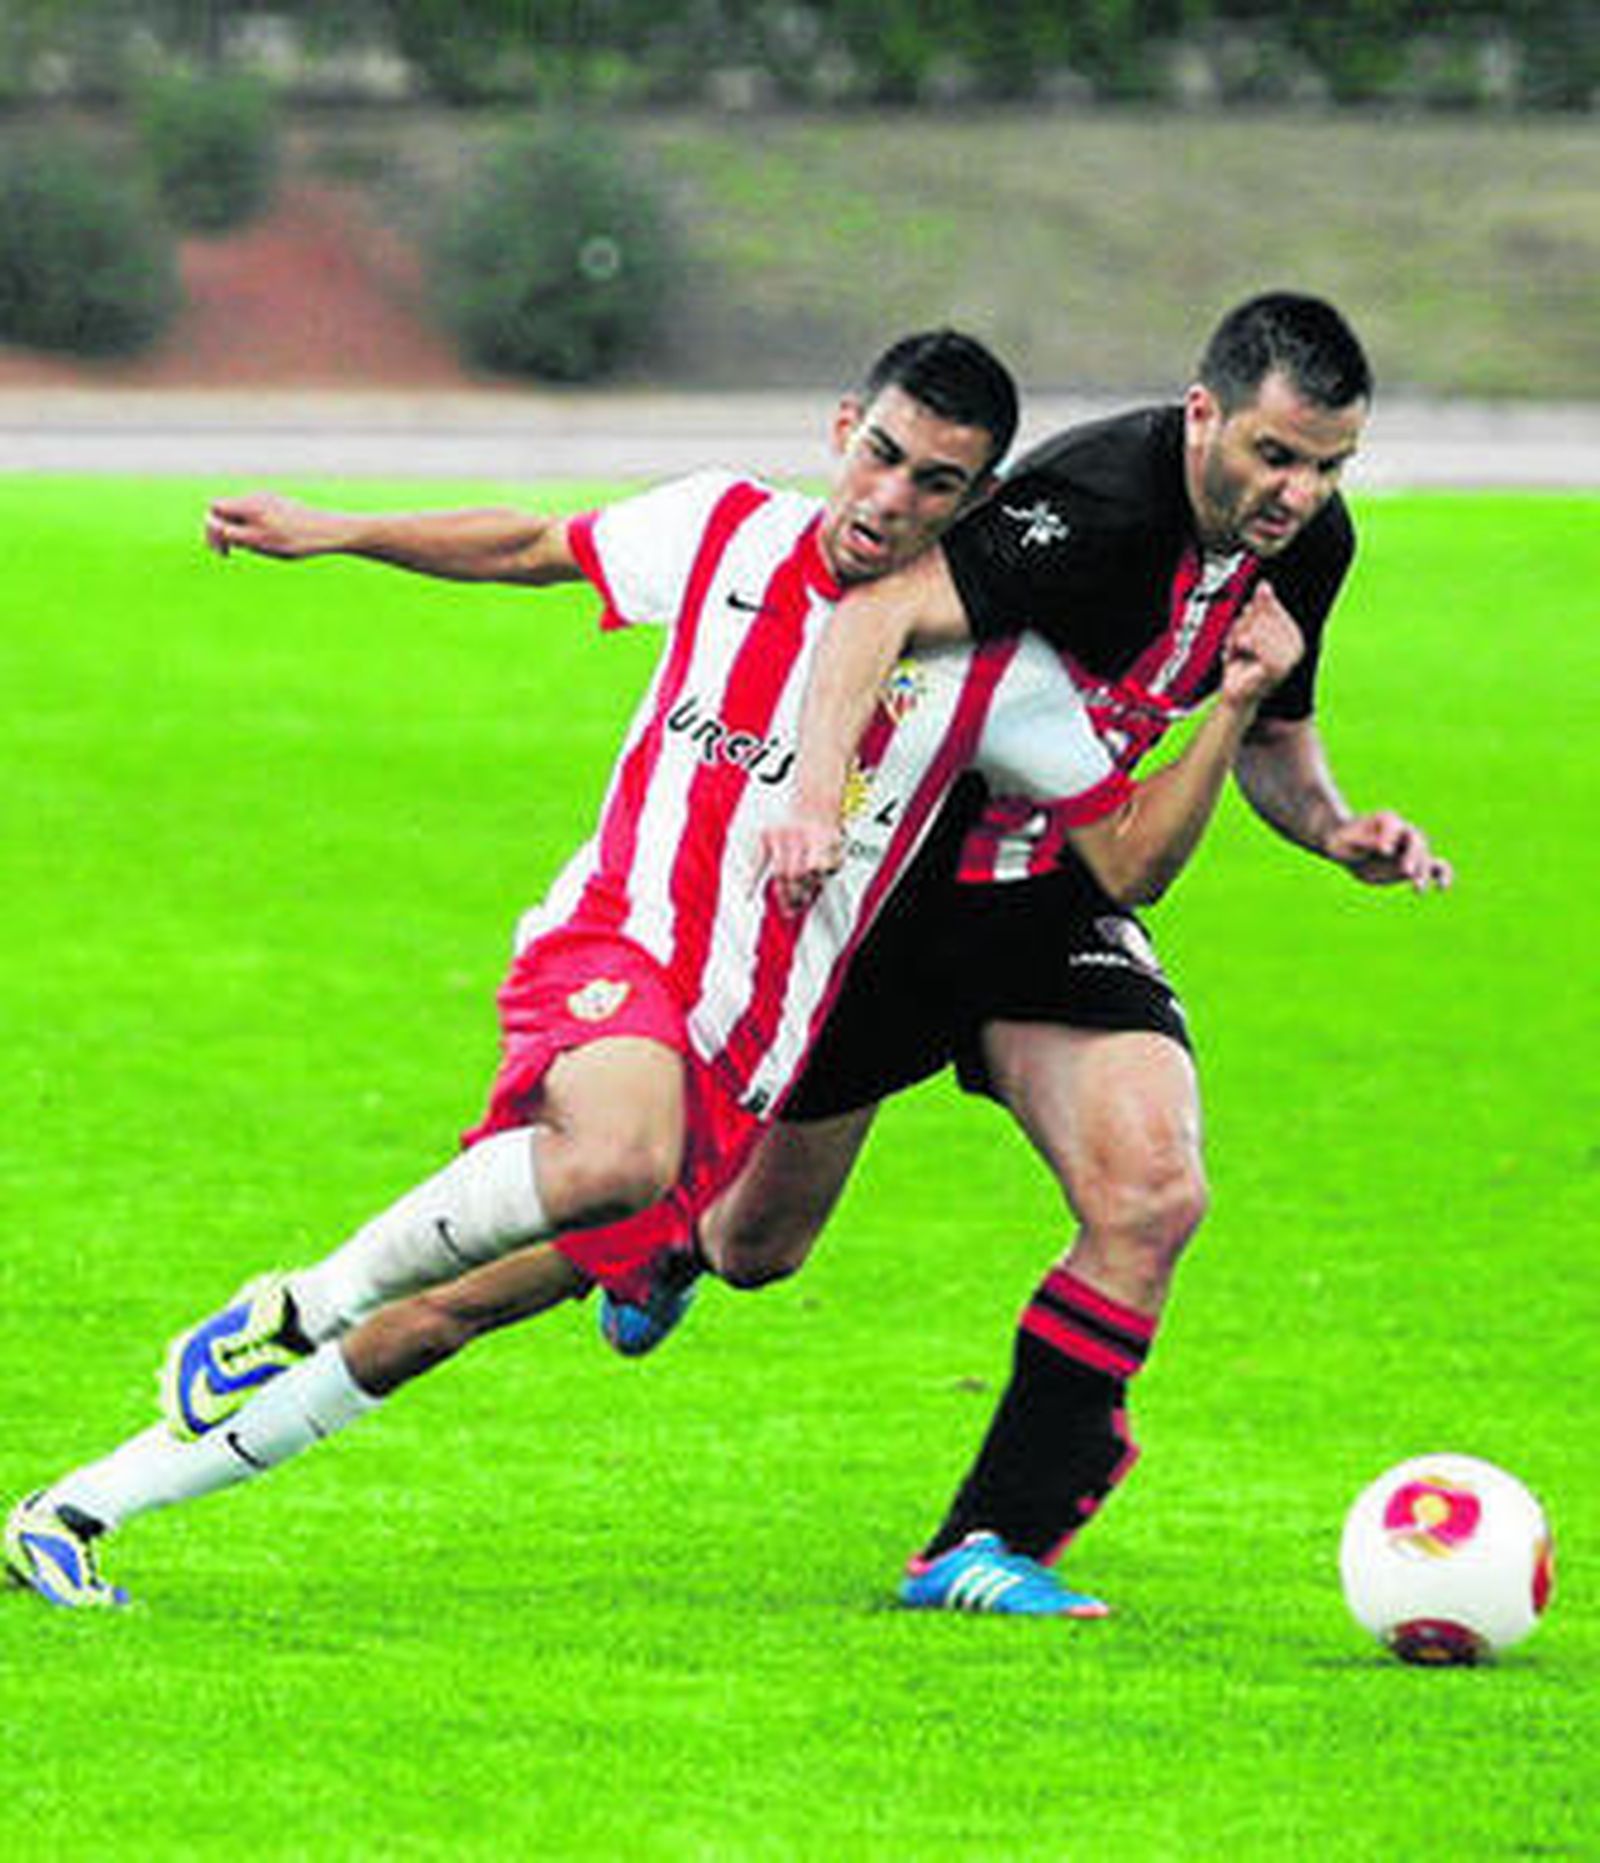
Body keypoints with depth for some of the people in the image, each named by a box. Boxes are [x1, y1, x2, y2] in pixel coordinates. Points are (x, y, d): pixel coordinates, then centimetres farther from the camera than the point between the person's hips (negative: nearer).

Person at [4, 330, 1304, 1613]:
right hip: (613, 945, -2)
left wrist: (1234, 711, -10)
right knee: (620, 1156, -39)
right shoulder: (727, 534, 2)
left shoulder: (993, 669, 1)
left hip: (738, 1064, 2)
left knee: (430, 1327, -1)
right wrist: (332, 533, 15)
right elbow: (535, 550, 19)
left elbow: (1129, 863, 3)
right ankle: (305, 1307, -18)